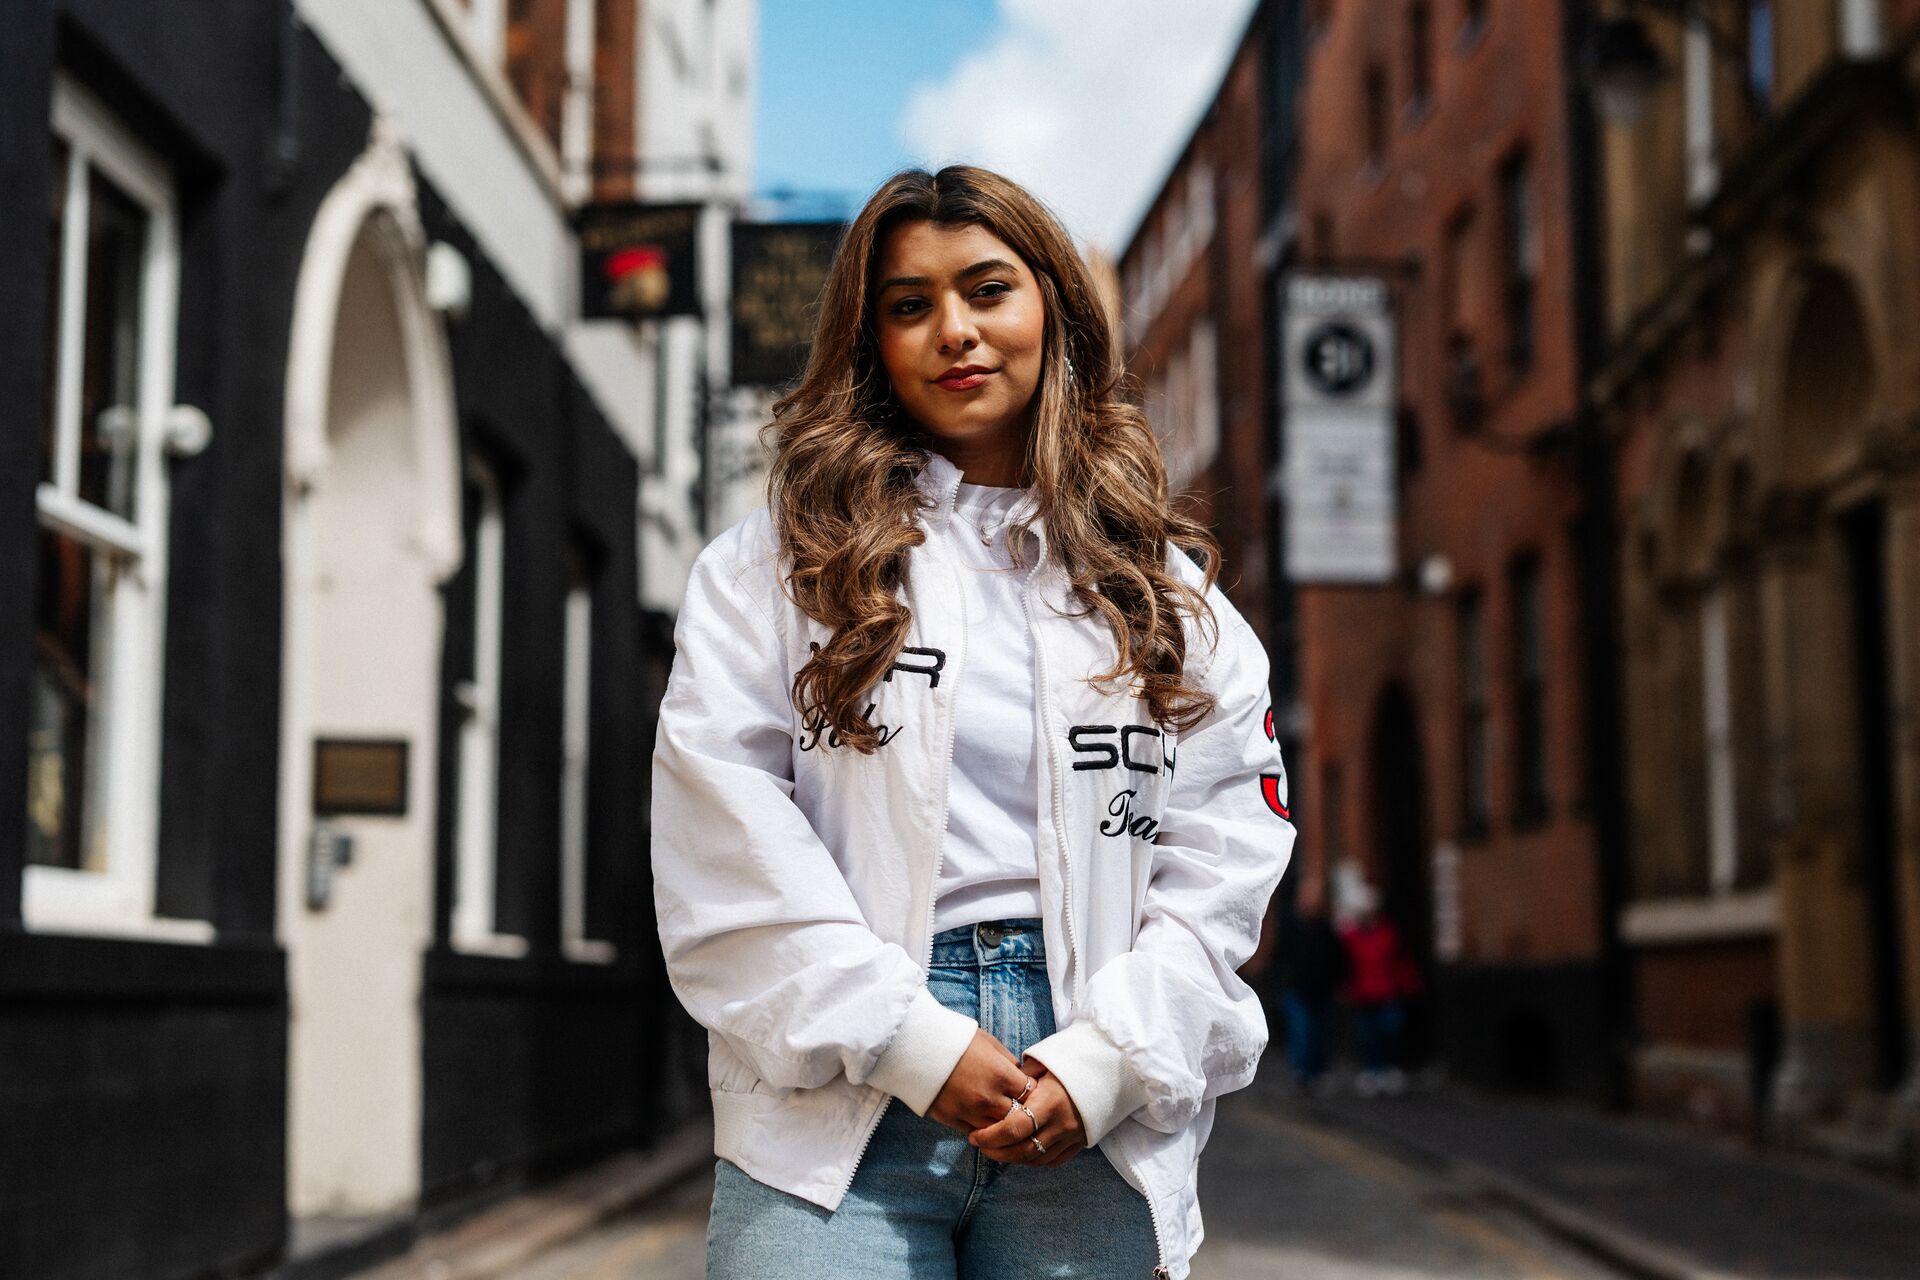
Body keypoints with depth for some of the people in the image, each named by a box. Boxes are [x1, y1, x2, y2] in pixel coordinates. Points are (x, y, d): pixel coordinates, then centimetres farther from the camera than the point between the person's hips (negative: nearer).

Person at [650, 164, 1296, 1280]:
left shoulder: (1165, 590, 13)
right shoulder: (776, 567, 7)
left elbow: (1225, 862, 5)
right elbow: (729, 850, -4)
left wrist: (1100, 1065, -8)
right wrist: (917, 1046, -11)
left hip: (1096, 1126, 2)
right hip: (839, 1113, -1)